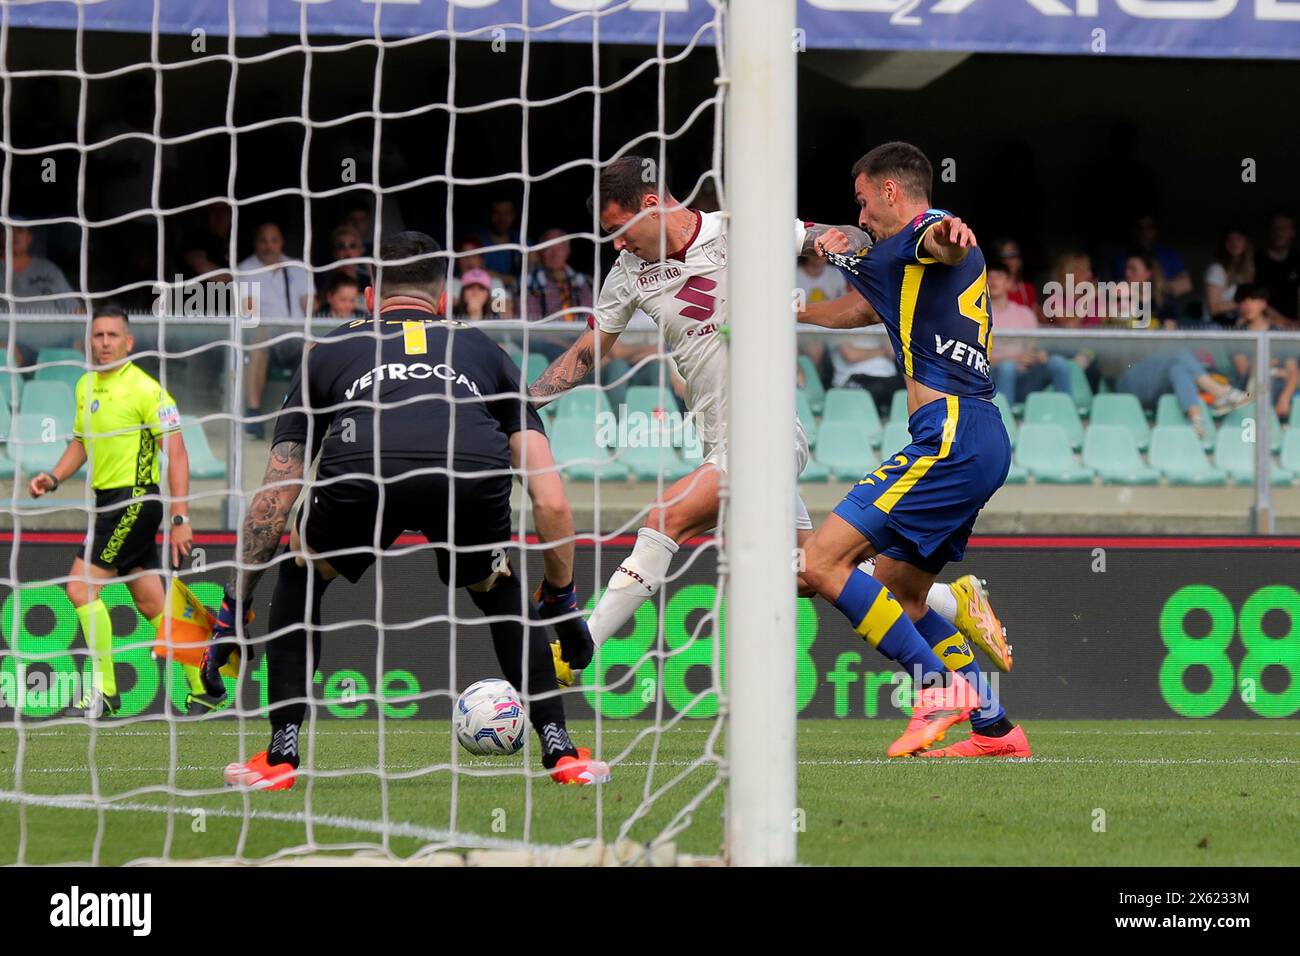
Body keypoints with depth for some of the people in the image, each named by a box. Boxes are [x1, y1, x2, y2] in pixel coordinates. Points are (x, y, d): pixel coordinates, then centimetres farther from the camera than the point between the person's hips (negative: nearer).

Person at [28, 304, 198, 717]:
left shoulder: (145, 389, -13)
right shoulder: (85, 386, 11)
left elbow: (176, 454, -13)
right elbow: (81, 443, 24)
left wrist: (180, 518, -18)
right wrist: (53, 478, 6)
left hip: (135, 499, -8)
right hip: (108, 501, 8)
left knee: (81, 587, -14)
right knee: (151, 603, 10)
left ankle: (104, 691, -9)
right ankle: (203, 690, 17)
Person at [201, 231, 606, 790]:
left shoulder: (331, 349, 38)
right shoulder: (482, 349, 38)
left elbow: (272, 499, 37)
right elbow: (552, 503, 31)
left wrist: (234, 609, 45)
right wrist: (562, 601, 44)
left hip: (358, 470, -1)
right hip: (473, 472, 1)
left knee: (300, 580, 31)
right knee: (499, 592, 33)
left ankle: (282, 754, 22)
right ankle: (559, 749, 23)